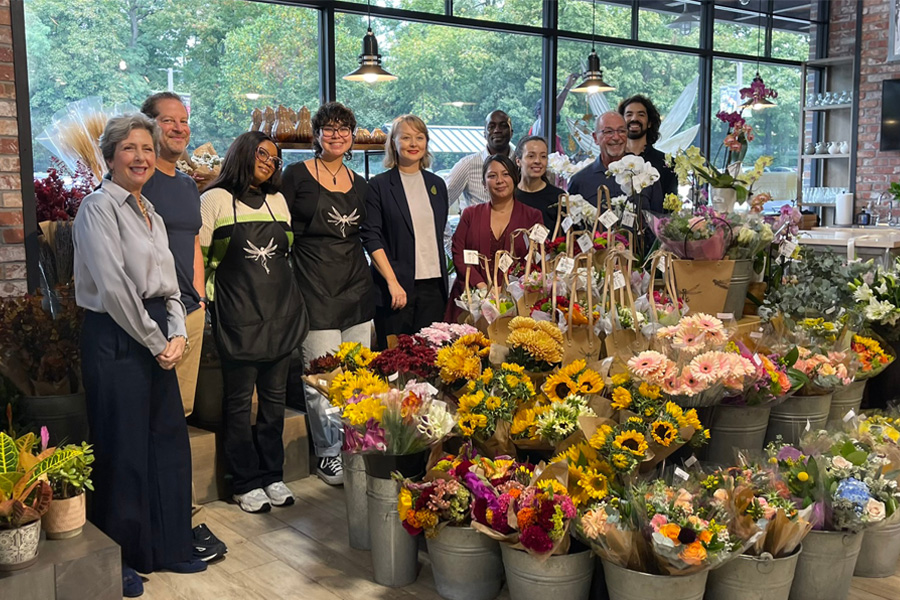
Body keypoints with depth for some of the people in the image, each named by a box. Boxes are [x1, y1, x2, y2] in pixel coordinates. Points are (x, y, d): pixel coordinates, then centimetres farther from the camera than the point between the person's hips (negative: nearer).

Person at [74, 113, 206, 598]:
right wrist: (156, 342, -12)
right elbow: (113, 288, -18)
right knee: (123, 450, 0)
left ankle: (169, 546, 25)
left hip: (157, 340, 8)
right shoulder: (99, 208, -9)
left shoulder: (151, 214, 16)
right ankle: (117, 559, 16)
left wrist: (177, 335, 0)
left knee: (168, 443, 11)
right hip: (116, 340, -8)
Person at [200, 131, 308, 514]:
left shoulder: (277, 201, 15)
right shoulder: (216, 200, -1)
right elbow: (198, 255, -2)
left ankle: (273, 475, 21)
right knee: (239, 400, 2)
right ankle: (246, 482, 12)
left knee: (275, 396, 9)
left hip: (281, 310, 5)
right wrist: (208, 300, -7)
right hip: (238, 316, -5)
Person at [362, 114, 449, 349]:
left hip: (433, 285, 4)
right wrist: (392, 282, -15)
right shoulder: (379, 185, -1)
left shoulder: (437, 185, 14)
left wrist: (443, 280, 12)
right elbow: (371, 238, -7)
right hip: (396, 286, -4)